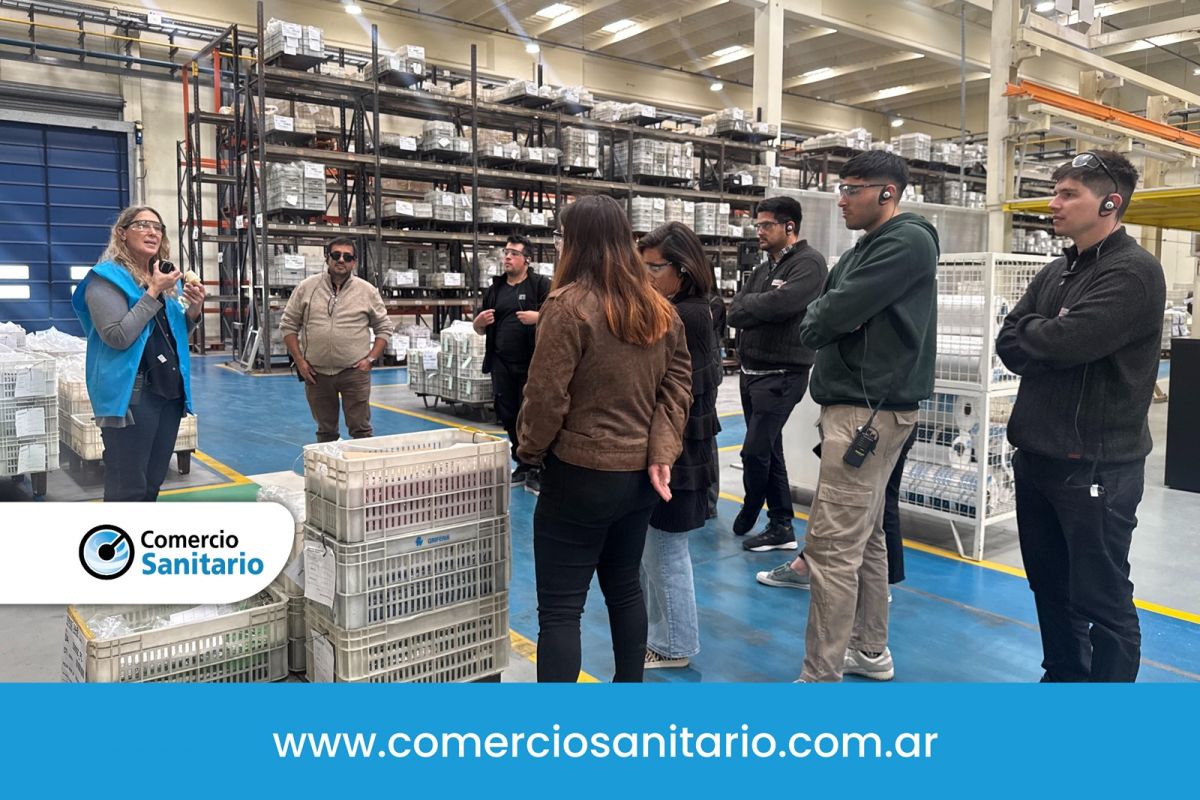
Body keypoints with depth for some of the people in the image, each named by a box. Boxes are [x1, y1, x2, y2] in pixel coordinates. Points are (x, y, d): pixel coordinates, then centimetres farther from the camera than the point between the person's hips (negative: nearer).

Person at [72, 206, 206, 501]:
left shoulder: (165, 278, 14)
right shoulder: (107, 277, -8)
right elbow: (118, 337, -19)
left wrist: (194, 310, 1)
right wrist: (153, 292, -17)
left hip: (169, 389, 8)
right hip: (131, 393, -7)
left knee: (152, 483, 16)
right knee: (127, 489, -5)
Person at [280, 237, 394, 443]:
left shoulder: (367, 291, 1)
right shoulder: (306, 287, 3)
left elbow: (384, 328, 7)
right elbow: (289, 325, 7)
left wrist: (370, 359, -4)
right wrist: (299, 361, -1)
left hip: (355, 371, -1)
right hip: (316, 372, 2)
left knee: (360, 429, 1)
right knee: (325, 431, 12)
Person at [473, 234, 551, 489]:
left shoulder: (541, 285, -3)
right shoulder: (495, 288, 14)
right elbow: (479, 329, 19)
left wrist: (538, 317, -25)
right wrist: (480, 321, -4)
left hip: (532, 364, -5)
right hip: (502, 365, 6)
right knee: (508, 416, 12)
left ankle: (537, 469, 9)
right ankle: (521, 465, 26)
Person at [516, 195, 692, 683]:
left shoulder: (569, 304, -16)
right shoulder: (661, 309, 6)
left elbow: (546, 395, -17)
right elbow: (678, 383, 5)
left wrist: (530, 450, -1)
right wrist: (661, 452, -2)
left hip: (581, 474, -7)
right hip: (640, 473, 8)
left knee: (560, 607, 0)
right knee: (625, 587, 23)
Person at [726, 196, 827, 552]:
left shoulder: (808, 263, -9)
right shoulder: (762, 269, 15)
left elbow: (779, 304, -25)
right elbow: (735, 313, 4)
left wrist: (749, 305, -7)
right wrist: (762, 307, -13)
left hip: (782, 375, -8)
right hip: (751, 372, 8)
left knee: (755, 452, -8)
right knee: (769, 451, 11)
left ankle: (749, 514, 17)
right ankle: (782, 526, 19)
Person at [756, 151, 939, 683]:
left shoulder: (907, 242, -13)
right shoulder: (868, 247, 18)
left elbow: (832, 314, -20)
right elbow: (818, 314, 14)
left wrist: (820, 323, 0)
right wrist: (824, 321, -7)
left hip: (869, 412, -10)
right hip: (860, 405, 10)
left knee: (833, 546, -9)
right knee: (865, 536, 17)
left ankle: (821, 680, -2)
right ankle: (870, 650, 30)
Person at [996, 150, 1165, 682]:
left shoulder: (1134, 273, -13)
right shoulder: (1055, 272, 13)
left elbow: (1064, 342, -25)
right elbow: (1010, 348, 5)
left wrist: (1028, 328, -6)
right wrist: (1047, 335, -13)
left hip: (1096, 463, -8)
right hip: (1036, 454, 8)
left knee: (1101, 599, 2)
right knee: (1050, 586, 19)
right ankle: (1063, 679, 37)